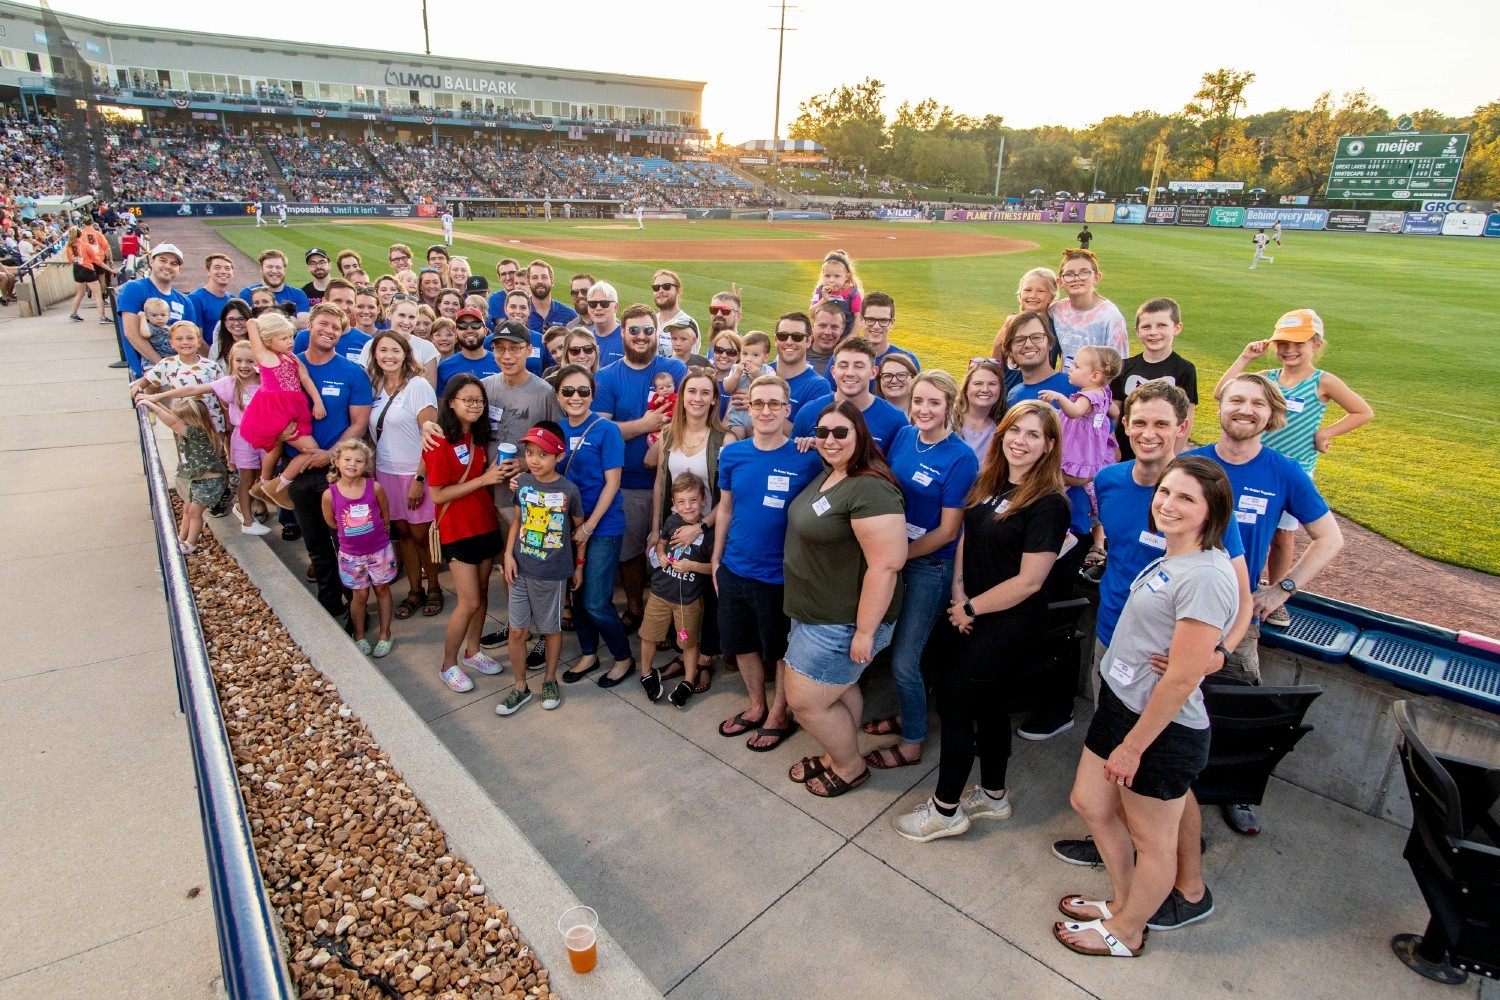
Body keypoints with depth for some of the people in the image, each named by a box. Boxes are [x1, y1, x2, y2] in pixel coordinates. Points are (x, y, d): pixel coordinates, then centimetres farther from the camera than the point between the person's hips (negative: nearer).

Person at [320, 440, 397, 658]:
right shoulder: (330, 494, -13)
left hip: (379, 549, 0)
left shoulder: (374, 487, -14)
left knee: (382, 589, 13)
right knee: (360, 595, 10)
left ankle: (385, 635, 28)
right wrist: (351, 532, 6)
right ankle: (359, 637, 30)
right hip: (351, 554, 0)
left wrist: (377, 532, 10)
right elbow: (331, 523, 4)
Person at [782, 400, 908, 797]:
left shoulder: (870, 489, -26)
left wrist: (865, 631, -25)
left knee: (805, 700, 3)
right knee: (840, 688, 23)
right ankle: (836, 755, 42)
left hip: (842, 623, -9)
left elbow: (885, 565, -29)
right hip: (814, 612, 9)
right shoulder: (827, 475, 5)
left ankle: (851, 768, 26)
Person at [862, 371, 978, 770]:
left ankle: (912, 743, 23)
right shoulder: (904, 436, 0)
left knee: (903, 660, 2)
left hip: (930, 566, -6)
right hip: (894, 556, 6)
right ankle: (907, 715, 42)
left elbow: (948, 531, -16)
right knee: (897, 645, 19)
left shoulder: (961, 459, -18)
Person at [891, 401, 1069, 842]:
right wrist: (959, 594, -5)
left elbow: (1029, 581, -21)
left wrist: (971, 608, -12)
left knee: (954, 698, -1)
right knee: (989, 702, 19)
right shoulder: (988, 483, 3)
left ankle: (945, 809, 17)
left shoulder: (1048, 504, -20)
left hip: (1012, 622, -7)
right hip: (975, 614, 7)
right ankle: (993, 795, 39)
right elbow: (966, 537, 8)